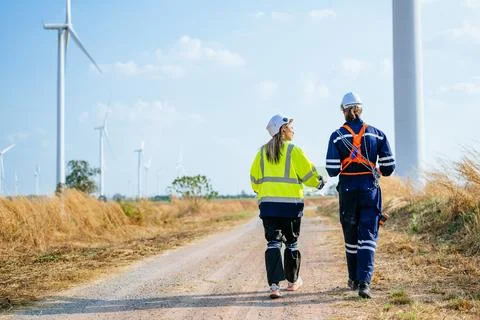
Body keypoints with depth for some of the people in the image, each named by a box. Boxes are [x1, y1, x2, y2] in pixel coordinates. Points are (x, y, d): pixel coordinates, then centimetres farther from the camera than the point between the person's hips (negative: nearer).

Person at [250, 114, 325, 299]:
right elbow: (308, 174, -4)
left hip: (267, 203, 3)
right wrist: (318, 182, 17)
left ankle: (274, 285, -13)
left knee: (273, 243, 0)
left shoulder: (263, 152, 7)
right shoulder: (293, 150, -6)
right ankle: (292, 281, 26)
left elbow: (254, 178, 12)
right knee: (291, 242, 13)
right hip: (290, 203, -3)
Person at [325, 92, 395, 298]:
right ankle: (364, 282, -17)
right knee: (368, 236, -2)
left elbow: (332, 169, -10)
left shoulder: (337, 136, -4)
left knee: (351, 236, 15)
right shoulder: (377, 134, 0)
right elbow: (389, 167, -2)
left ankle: (354, 280, 28)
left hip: (348, 190, 0)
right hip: (370, 189, 0)